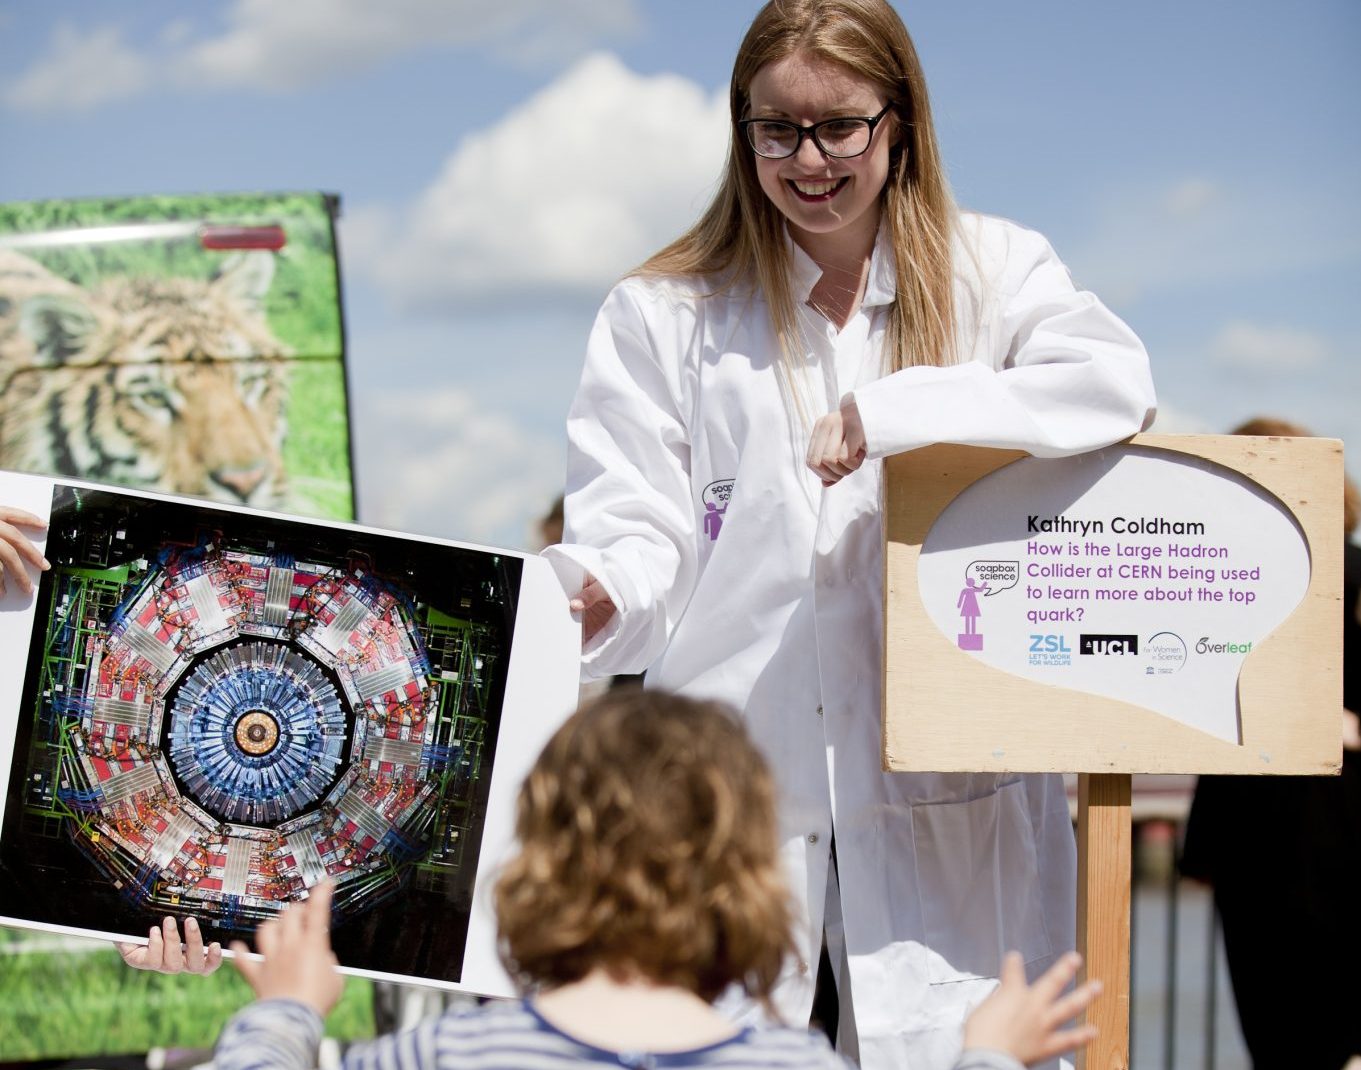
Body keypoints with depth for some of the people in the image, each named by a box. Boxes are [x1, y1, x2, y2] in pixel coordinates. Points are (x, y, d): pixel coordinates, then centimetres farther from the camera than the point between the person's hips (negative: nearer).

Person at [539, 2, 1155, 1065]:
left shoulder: (994, 271, 9)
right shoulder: (664, 312, 10)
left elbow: (1115, 383, -10)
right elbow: (640, 534, 2)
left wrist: (895, 412, -18)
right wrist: (594, 596, -21)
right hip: (729, 776, 0)